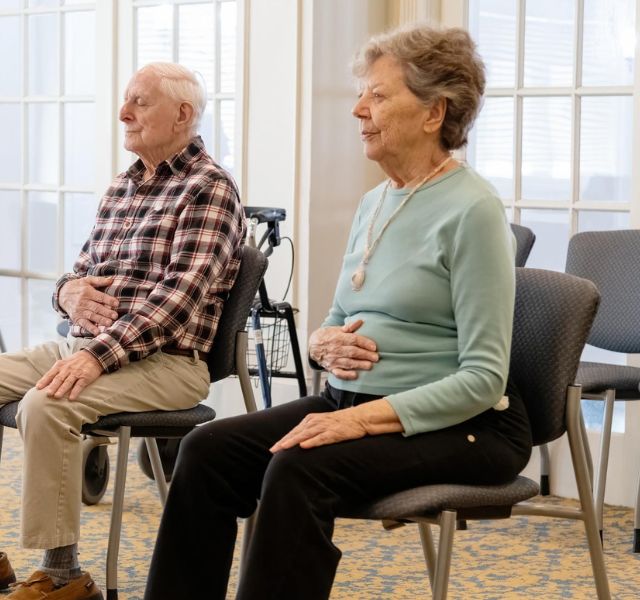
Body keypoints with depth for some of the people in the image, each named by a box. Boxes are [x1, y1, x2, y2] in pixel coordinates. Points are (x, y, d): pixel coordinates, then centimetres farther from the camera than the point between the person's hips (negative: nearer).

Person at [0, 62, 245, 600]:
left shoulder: (208, 188, -7)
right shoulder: (122, 186, 18)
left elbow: (181, 293, -19)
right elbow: (84, 268, 25)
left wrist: (100, 354, -27)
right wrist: (69, 291, -1)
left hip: (166, 360, -8)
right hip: (85, 345, 9)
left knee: (45, 404, -31)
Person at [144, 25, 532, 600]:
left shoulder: (471, 209, -13)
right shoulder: (374, 203, 12)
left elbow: (484, 378, -17)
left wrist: (365, 418, -27)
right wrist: (324, 342, -3)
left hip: (457, 424, -8)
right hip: (352, 401, 8)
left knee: (299, 469, -32)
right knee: (207, 450, -13)